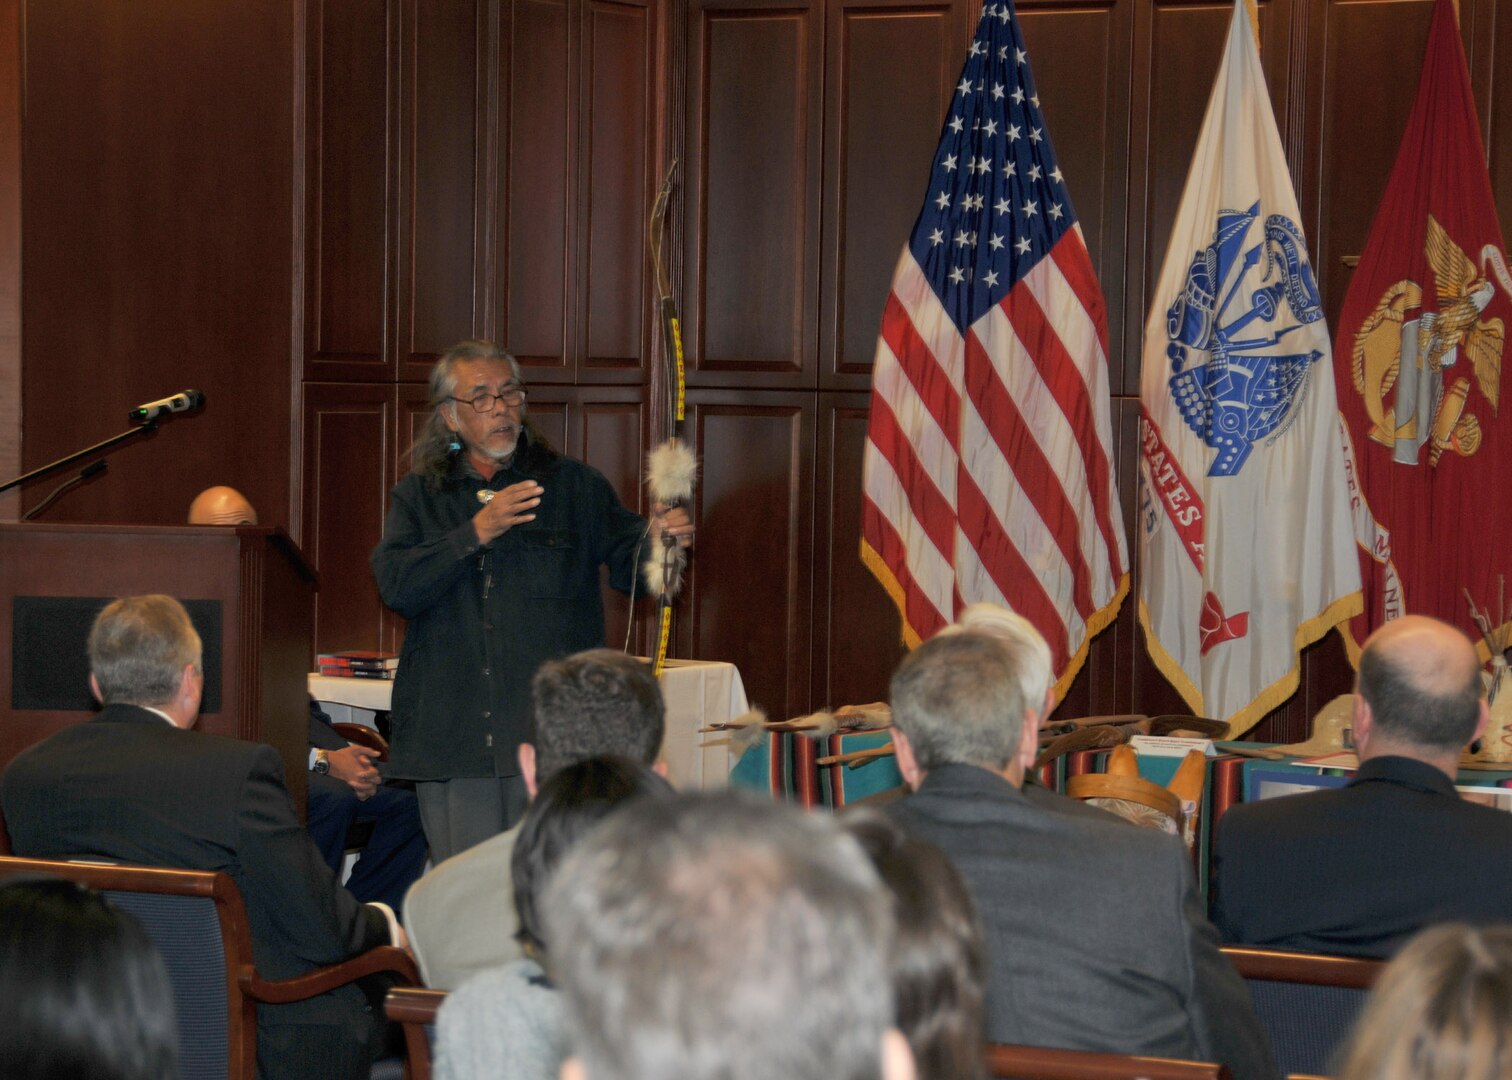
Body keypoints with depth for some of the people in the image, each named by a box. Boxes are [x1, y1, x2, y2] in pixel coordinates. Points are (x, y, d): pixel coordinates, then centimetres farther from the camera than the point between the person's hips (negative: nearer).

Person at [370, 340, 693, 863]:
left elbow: (626, 563, 4)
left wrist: (656, 540, -19)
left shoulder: (574, 486, 12)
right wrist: (476, 533, -12)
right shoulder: (418, 497, 13)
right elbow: (396, 585, -2)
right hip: (454, 734, 2)